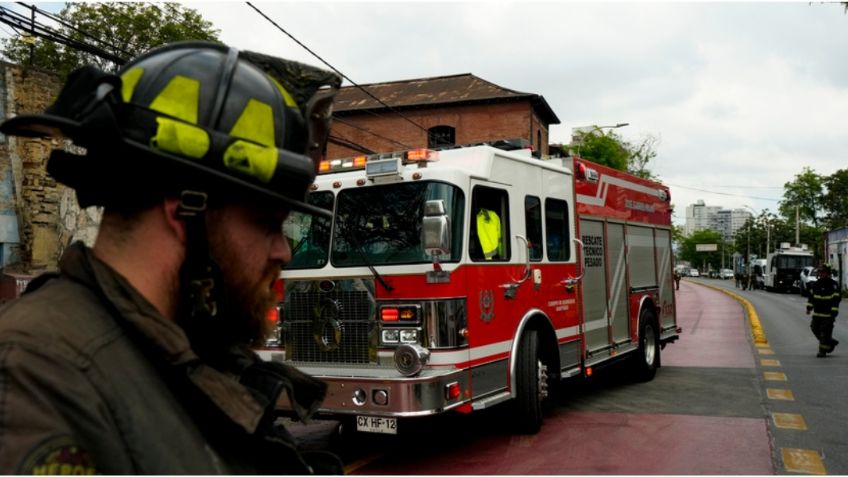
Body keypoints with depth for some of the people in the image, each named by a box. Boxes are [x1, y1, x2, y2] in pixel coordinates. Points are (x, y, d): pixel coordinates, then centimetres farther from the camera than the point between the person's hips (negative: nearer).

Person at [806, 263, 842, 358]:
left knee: (825, 332, -4)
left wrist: (834, 313, -17)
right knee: (815, 328, 9)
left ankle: (822, 351, 4)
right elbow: (811, 296, 18)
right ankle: (831, 342, 28)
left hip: (828, 315, -7)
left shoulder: (833, 285, -11)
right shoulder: (816, 284, 9)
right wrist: (809, 307, 12)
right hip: (817, 313, 7)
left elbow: (836, 300, -13)